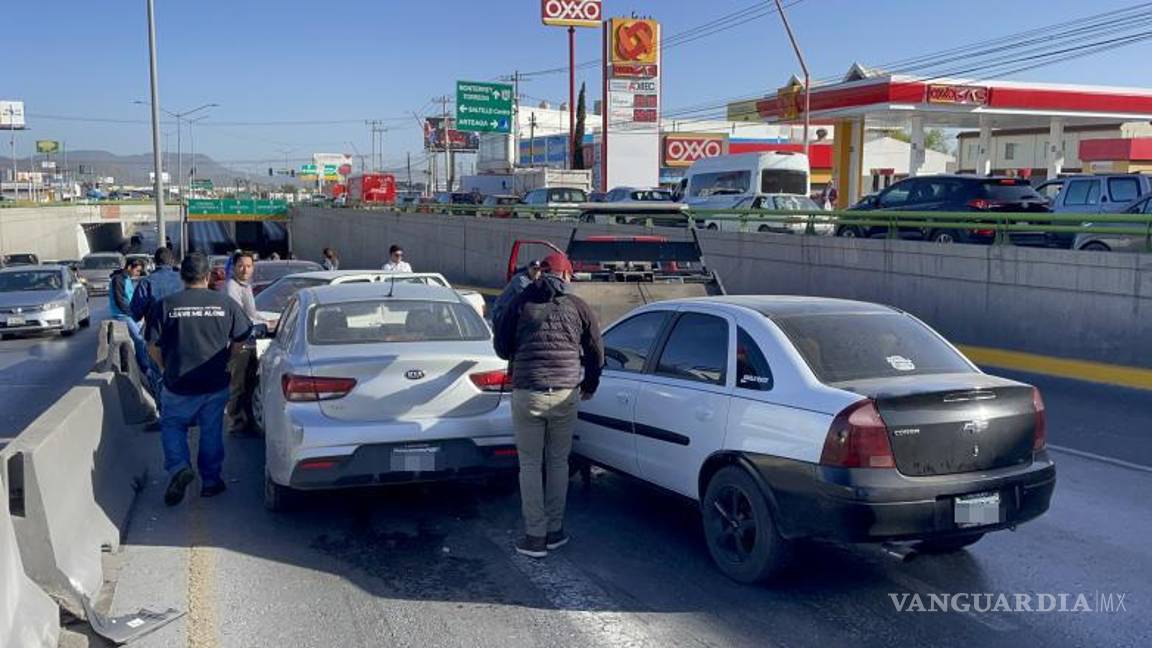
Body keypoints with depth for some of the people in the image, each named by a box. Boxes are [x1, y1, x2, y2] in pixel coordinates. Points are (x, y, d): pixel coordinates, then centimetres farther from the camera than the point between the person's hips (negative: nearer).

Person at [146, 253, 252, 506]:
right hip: (216, 384, 1)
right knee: (212, 432, 14)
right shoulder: (226, 304, -4)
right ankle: (210, 481, 22)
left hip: (178, 384, -1)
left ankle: (178, 467, -2)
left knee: (172, 426, 18)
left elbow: (153, 347, -4)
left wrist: (167, 368, 13)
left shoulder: (166, 305, -7)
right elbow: (239, 341, 2)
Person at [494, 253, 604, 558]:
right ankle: (555, 531, 21)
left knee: (530, 465, 7)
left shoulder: (521, 302, 2)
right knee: (558, 462, 15)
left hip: (527, 393, -1)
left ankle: (535, 537, 8)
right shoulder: (578, 307, 5)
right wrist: (589, 386, 27)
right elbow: (596, 353, 11)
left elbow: (501, 347, 7)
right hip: (566, 394, 2)